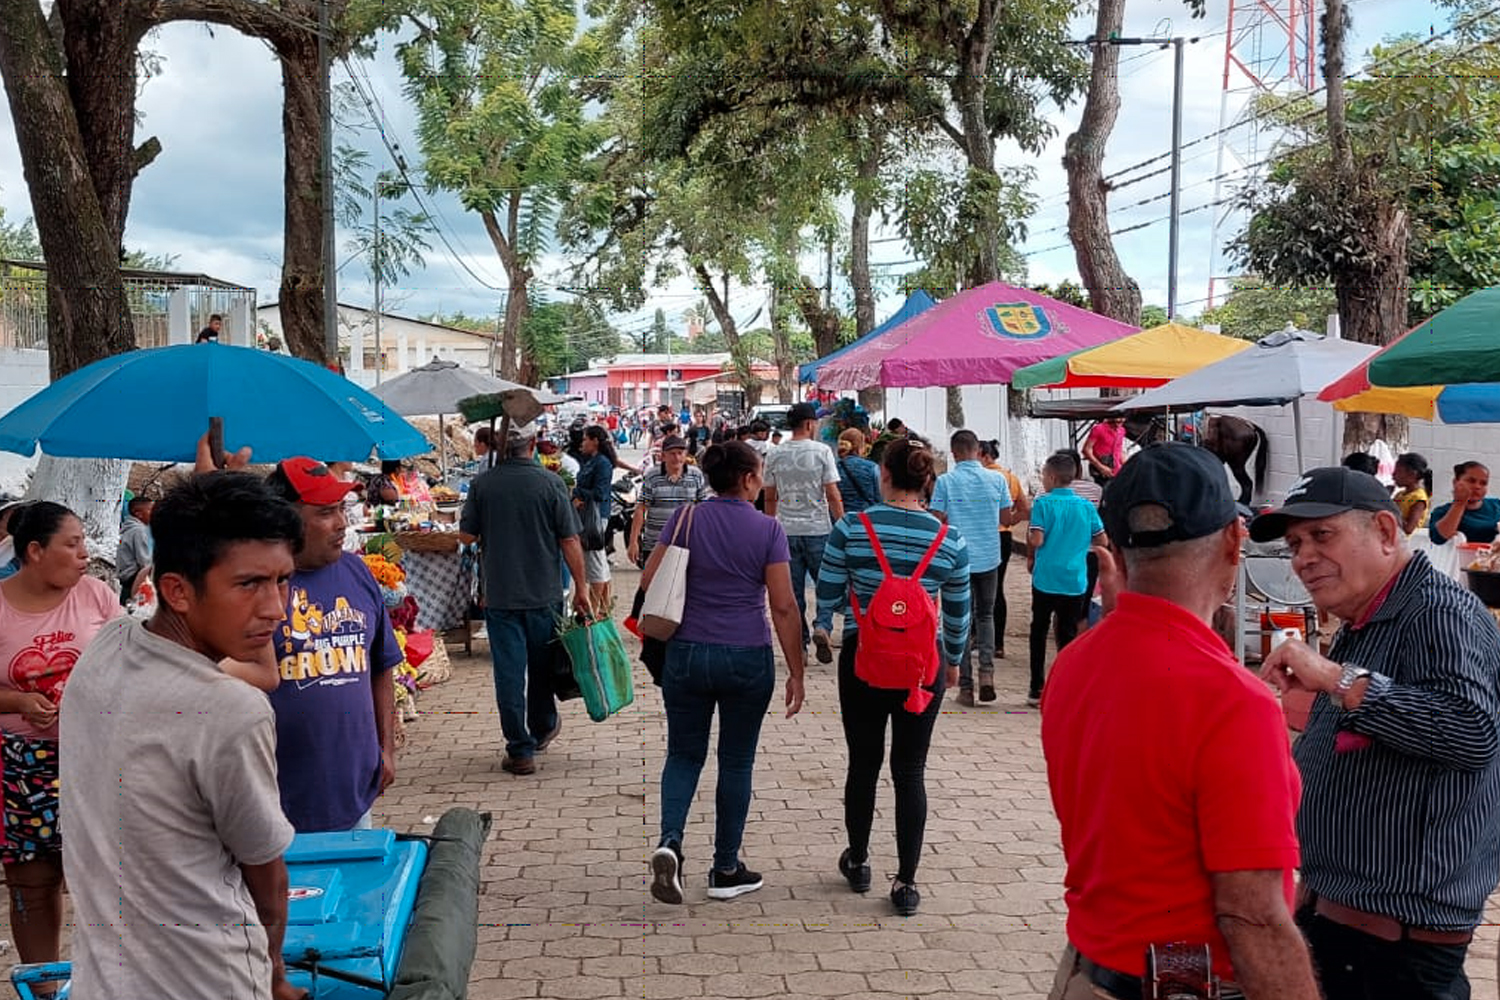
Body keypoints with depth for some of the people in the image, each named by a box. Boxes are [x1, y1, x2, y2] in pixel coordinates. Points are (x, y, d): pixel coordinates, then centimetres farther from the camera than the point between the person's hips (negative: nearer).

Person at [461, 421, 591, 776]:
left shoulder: (483, 484, -5)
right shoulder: (550, 483, -9)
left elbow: (466, 535, 1)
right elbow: (569, 540, -8)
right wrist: (580, 588, 0)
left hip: (500, 595, 0)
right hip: (543, 593, 0)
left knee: (508, 670, 4)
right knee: (542, 665, 18)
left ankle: (520, 750, 5)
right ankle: (542, 727, 38)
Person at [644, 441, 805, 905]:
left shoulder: (685, 518, -2)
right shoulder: (768, 530, -7)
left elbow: (649, 580, -3)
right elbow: (783, 607, -9)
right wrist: (796, 673, -4)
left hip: (687, 654, 2)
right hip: (748, 659, -2)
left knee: (684, 754, 15)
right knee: (736, 762, 11)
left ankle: (670, 841, -9)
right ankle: (726, 871, 20)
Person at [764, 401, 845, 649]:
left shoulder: (774, 455, 5)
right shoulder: (821, 451, -6)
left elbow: (770, 497, 11)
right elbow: (833, 495, -7)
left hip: (786, 531, 3)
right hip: (817, 529, -3)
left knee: (793, 592, 6)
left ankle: (798, 645, 9)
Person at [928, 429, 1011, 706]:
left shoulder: (945, 481, -9)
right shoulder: (997, 480, -1)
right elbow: (1004, 517, 7)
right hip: (989, 558, 2)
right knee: (986, 615, 18)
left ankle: (966, 686, 7)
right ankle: (987, 669, -3)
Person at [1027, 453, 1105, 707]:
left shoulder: (1044, 503, -8)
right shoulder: (1086, 506, 3)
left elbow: (1037, 540, -15)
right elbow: (1101, 540, 5)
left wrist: (1030, 557, 5)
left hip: (1046, 579, -3)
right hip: (1075, 581, 3)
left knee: (1039, 632, 11)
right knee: (1068, 635, 9)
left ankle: (1037, 689, 14)